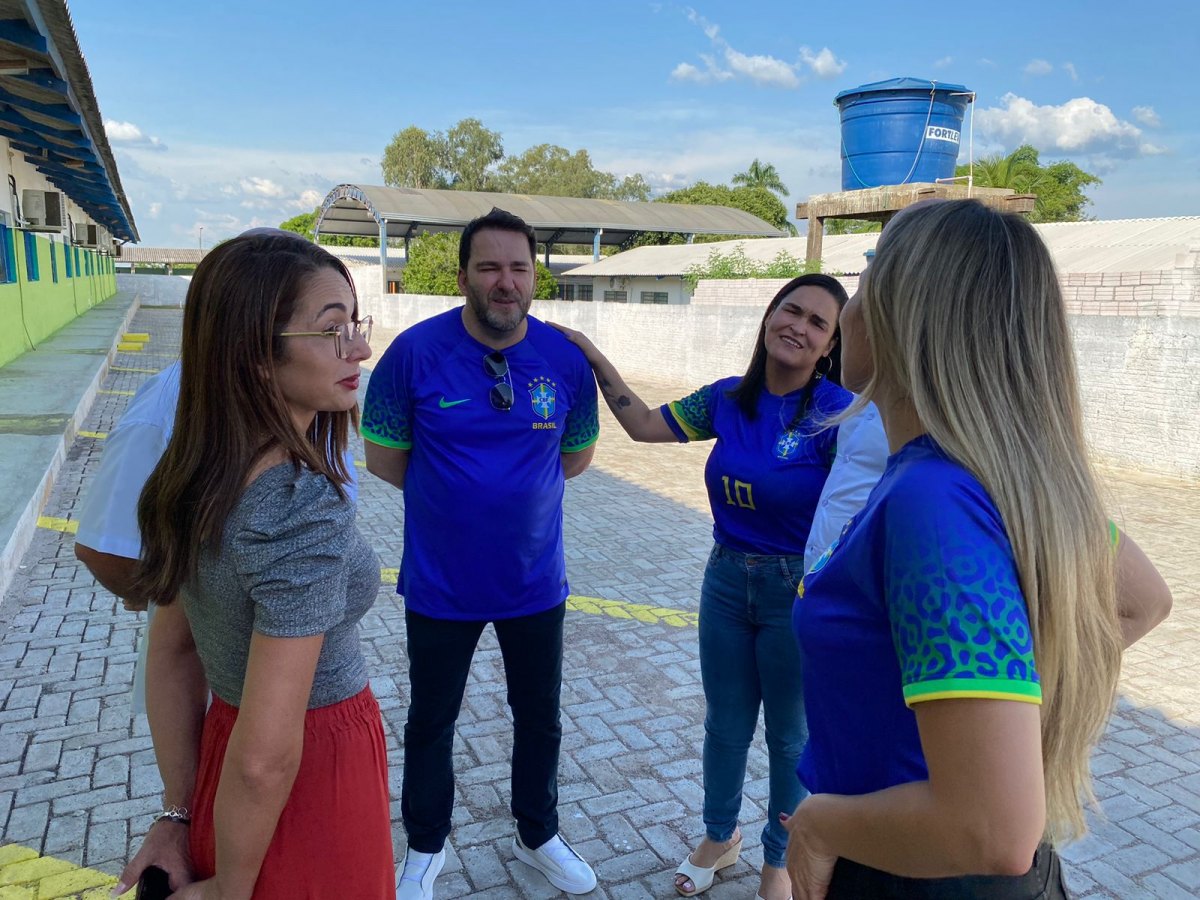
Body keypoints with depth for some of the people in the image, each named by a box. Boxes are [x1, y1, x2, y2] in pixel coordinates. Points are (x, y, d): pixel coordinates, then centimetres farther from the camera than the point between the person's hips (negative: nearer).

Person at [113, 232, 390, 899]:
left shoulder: (194, 477, -6)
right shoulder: (304, 510, -31)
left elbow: (171, 653, 1)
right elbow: (265, 757, -29)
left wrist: (179, 815, 7)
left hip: (219, 743, 7)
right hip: (316, 778, -6)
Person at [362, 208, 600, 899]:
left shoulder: (567, 359, -9)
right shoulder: (416, 351, -15)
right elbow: (383, 458, -7)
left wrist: (497, 485, 1)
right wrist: (451, 495, -3)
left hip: (535, 579, 2)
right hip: (441, 583, -2)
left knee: (541, 716, 19)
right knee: (431, 721, 17)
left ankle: (539, 836, 46)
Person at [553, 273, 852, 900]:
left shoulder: (838, 412, -17)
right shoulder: (729, 398, -1)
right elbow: (645, 426, 6)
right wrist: (594, 357, 3)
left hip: (800, 591, -4)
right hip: (727, 580, 5)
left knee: (791, 735, 15)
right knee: (724, 722, 21)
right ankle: (719, 837, 47)